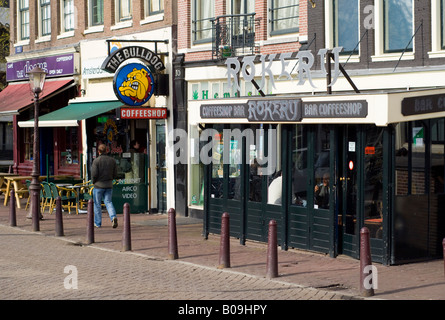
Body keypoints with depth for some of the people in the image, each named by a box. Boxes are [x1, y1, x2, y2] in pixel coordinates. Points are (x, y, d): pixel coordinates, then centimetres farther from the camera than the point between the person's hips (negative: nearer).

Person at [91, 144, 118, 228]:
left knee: (97, 204, 8)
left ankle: (98, 223, 14)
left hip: (99, 185, -3)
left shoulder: (96, 160, -11)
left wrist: (93, 182, 3)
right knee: (108, 202, 6)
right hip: (109, 185, 3)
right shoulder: (112, 160, 3)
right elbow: (115, 174, 4)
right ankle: (113, 217, -19)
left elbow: (94, 174, -15)